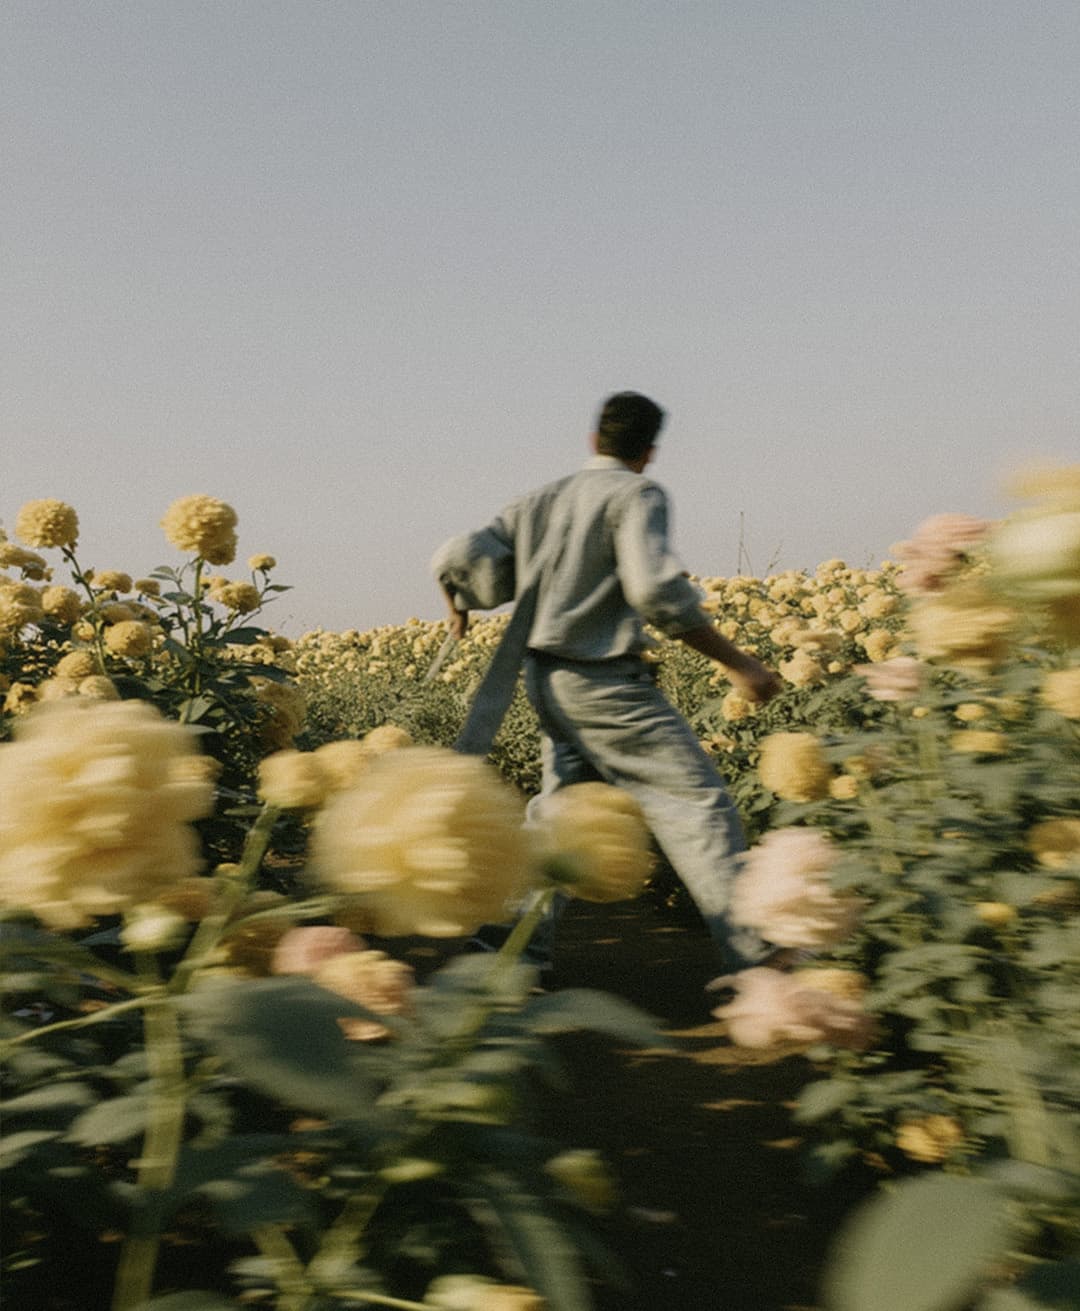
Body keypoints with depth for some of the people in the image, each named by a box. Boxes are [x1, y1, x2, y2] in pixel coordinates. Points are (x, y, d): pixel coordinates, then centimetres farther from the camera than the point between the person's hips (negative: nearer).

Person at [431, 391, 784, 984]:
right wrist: (737, 662, -16)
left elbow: (458, 560, 2)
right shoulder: (637, 494, -7)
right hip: (606, 683, -7)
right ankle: (752, 953, -4)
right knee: (698, 802, -3)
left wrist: (461, 609, 24)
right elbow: (658, 592, -21)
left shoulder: (539, 500, 13)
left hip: (545, 680, 7)